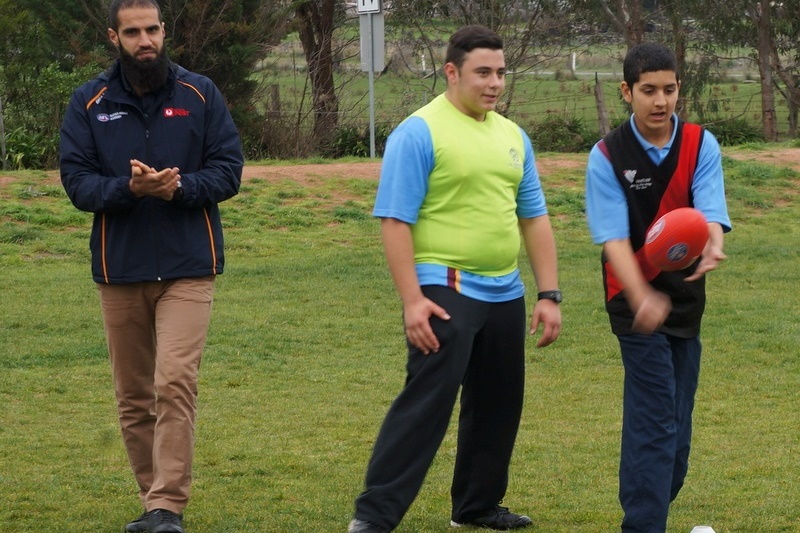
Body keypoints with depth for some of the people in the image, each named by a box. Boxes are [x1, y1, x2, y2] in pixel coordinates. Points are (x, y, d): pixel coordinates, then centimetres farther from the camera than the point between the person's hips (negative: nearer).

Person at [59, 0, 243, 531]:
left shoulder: (200, 93, 1)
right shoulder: (89, 103, 3)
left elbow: (229, 168, 0)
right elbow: (77, 181, -2)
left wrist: (179, 187, -18)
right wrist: (128, 188, -21)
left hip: (188, 268, -2)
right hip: (119, 269, 2)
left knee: (175, 384, -15)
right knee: (133, 397, 8)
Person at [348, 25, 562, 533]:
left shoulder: (513, 136, 12)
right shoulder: (420, 133, -9)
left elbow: (534, 218, 16)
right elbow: (395, 220, -13)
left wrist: (549, 295, 9)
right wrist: (413, 299, -19)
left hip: (504, 295, 7)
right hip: (445, 293, -7)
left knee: (498, 406, 13)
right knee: (426, 403, -13)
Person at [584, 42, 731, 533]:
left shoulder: (701, 145, -3)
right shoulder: (607, 157, -11)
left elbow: (710, 212, -17)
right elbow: (614, 237, -18)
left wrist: (713, 245, -41)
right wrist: (642, 298, -34)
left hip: (687, 295, 4)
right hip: (636, 299, -4)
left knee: (674, 420, 11)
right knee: (656, 417, -12)